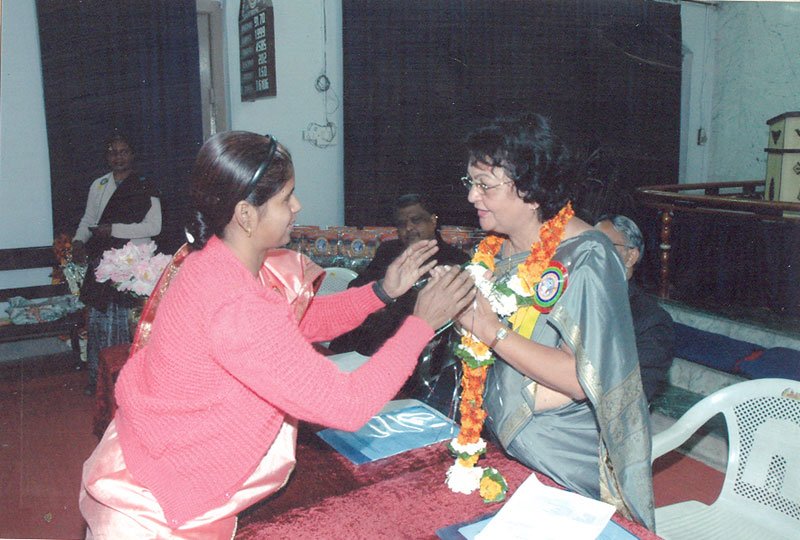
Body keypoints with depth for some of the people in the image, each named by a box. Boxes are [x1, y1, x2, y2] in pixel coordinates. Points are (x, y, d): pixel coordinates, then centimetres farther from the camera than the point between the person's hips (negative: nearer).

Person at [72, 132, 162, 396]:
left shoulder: (145, 188, 0)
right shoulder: (98, 185, 15)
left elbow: (153, 227, -9)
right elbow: (88, 219, 22)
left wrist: (114, 229, -12)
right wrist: (79, 241, 3)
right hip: (100, 262, 5)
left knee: (122, 321, -6)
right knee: (97, 319, 5)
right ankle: (96, 376, 17)